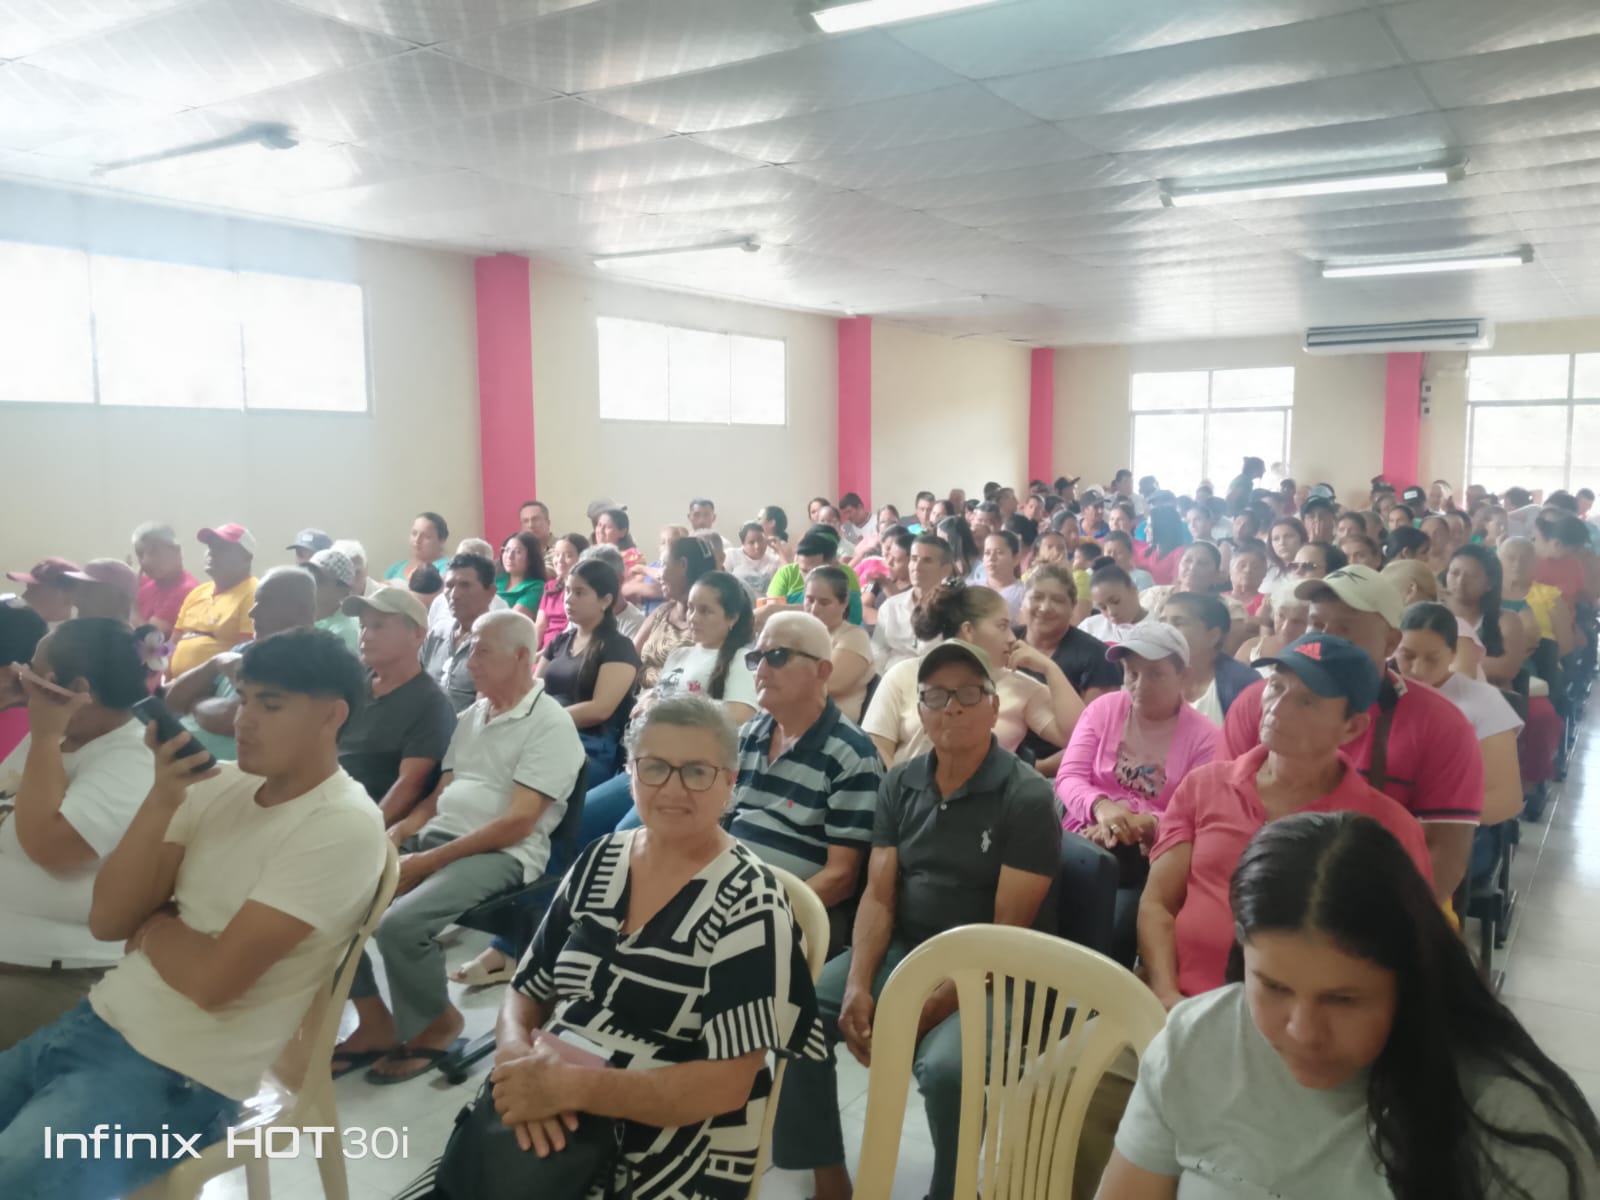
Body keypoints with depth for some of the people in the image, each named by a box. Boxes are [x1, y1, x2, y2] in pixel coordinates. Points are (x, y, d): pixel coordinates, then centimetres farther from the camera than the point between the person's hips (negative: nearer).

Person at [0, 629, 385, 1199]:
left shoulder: (342, 828, -19)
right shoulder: (219, 783, 4)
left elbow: (213, 979, -21)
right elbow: (107, 920, 0)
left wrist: (151, 924, -2)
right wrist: (162, 800, -13)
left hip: (173, 1076, -7)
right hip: (98, 1019, 7)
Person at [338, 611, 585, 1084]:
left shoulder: (551, 724, -9)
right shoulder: (469, 717, 17)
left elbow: (517, 823, -17)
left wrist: (428, 861, -18)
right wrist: (392, 836, -1)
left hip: (501, 855, -8)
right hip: (433, 836, 8)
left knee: (401, 923, -30)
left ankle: (436, 1024, 0)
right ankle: (376, 1023, 4)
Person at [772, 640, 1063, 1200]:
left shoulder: (1028, 798, -12)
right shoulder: (900, 783, 4)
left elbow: (1008, 931, -15)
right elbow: (878, 896, 2)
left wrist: (929, 1009, -22)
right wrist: (858, 986, -13)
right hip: (901, 952, 5)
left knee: (945, 1065, -32)